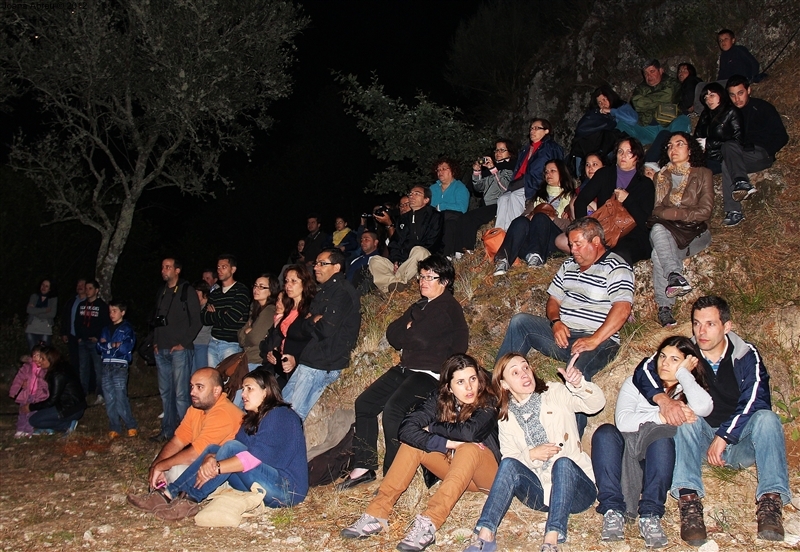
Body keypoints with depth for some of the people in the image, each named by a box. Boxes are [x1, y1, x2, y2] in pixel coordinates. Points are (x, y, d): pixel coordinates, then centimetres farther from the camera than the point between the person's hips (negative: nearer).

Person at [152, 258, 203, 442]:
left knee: (180, 393, -7)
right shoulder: (161, 293, 16)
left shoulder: (187, 291, -4)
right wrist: (155, 341, 10)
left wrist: (183, 343, -10)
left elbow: (196, 321, -7)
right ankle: (167, 430, 21)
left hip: (180, 349, -7)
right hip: (161, 350, 7)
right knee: (165, 392, 11)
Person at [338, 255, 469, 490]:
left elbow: (421, 338, -16)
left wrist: (405, 334, 1)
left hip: (430, 373, -9)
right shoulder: (421, 306, 21)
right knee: (364, 403, 3)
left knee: (393, 409, -28)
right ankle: (364, 467, 8)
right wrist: (409, 329, -5)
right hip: (405, 370, 10)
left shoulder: (449, 307, -6)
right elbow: (392, 334, 13)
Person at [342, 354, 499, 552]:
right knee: (414, 440, -17)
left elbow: (469, 432, -37)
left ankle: (428, 523, -44)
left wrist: (431, 428, -21)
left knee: (469, 448, -35)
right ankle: (377, 513, -24)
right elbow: (407, 429, -22)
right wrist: (446, 443, -31)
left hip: (485, 472, -4)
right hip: (454, 468, 4)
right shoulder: (440, 398, -9)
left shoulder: (487, 402, -18)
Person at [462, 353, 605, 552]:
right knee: (509, 463, -24)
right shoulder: (505, 417, 9)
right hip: (540, 494, 2)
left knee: (562, 462, -32)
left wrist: (578, 384, -31)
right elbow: (508, 462, 4)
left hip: (575, 489, -2)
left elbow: (597, 403, -12)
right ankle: (485, 535, -33)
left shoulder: (555, 393, 2)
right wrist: (531, 455, -16)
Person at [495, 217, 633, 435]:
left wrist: (594, 340, -26)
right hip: (563, 334, 7)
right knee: (520, 321, -12)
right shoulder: (569, 265, 18)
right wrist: (555, 322, -3)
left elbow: (622, 309, -19)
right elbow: (553, 300, 20)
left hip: (598, 340, -7)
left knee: (577, 369, -36)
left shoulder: (616, 268, -6)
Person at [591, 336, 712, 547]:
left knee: (661, 438, -34)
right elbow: (622, 420, -2)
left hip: (660, 458, -1)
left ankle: (650, 515, -36)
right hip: (626, 454, 1)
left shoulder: (689, 391, 18)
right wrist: (662, 416, -13)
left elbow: (704, 407, -11)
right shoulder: (637, 382, 18)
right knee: (605, 432, -30)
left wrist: (683, 373, 0)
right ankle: (613, 510, -35)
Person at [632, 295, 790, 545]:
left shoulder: (747, 355, -2)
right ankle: (689, 500, -43)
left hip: (740, 442, 0)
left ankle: (771, 501, -36)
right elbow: (644, 372, -14)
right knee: (686, 416, -28)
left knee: (766, 418, -27)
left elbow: (755, 401, -15)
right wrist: (663, 398, -34)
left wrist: (722, 438, -25)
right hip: (701, 439, 0)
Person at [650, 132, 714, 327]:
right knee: (657, 229, -37)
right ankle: (674, 275, -55)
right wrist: (667, 214, -10)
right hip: (667, 231, 2)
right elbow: (654, 210, 12)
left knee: (659, 253, -34)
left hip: (695, 233, -2)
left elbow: (705, 211, 2)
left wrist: (677, 213, -9)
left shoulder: (703, 174, 14)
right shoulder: (661, 177, 23)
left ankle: (664, 308, -44)